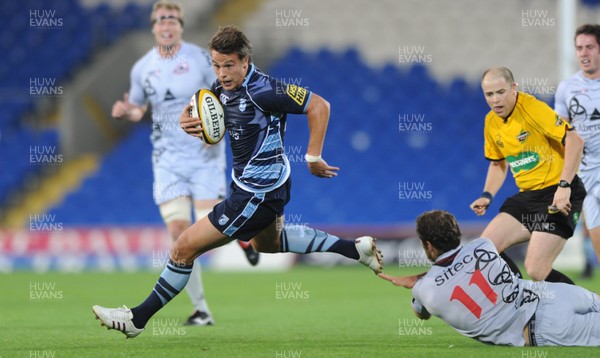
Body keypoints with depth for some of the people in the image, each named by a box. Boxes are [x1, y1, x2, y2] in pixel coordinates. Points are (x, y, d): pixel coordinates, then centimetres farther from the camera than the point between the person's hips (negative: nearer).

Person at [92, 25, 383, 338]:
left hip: (257, 192, -10)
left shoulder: (261, 90, -27)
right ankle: (353, 248, 38)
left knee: (185, 248, -6)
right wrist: (187, 120, -12)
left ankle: (138, 318, 7)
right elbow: (201, 110, 13)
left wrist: (313, 158, -20)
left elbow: (319, 106, -23)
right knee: (268, 243, 36)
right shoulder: (223, 87, -3)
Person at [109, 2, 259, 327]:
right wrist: (125, 112, -6)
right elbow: (138, 108, 17)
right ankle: (201, 311, -1)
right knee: (178, 230, -10)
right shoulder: (142, 68, 3)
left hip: (205, 157, -2)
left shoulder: (202, 59, -6)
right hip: (167, 161, 3)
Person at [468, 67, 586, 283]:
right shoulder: (491, 122, 8)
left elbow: (574, 140, -21)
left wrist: (564, 186, -25)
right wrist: (487, 196, 8)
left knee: (536, 271, -17)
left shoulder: (532, 108, -16)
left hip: (558, 195, -8)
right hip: (527, 196, 8)